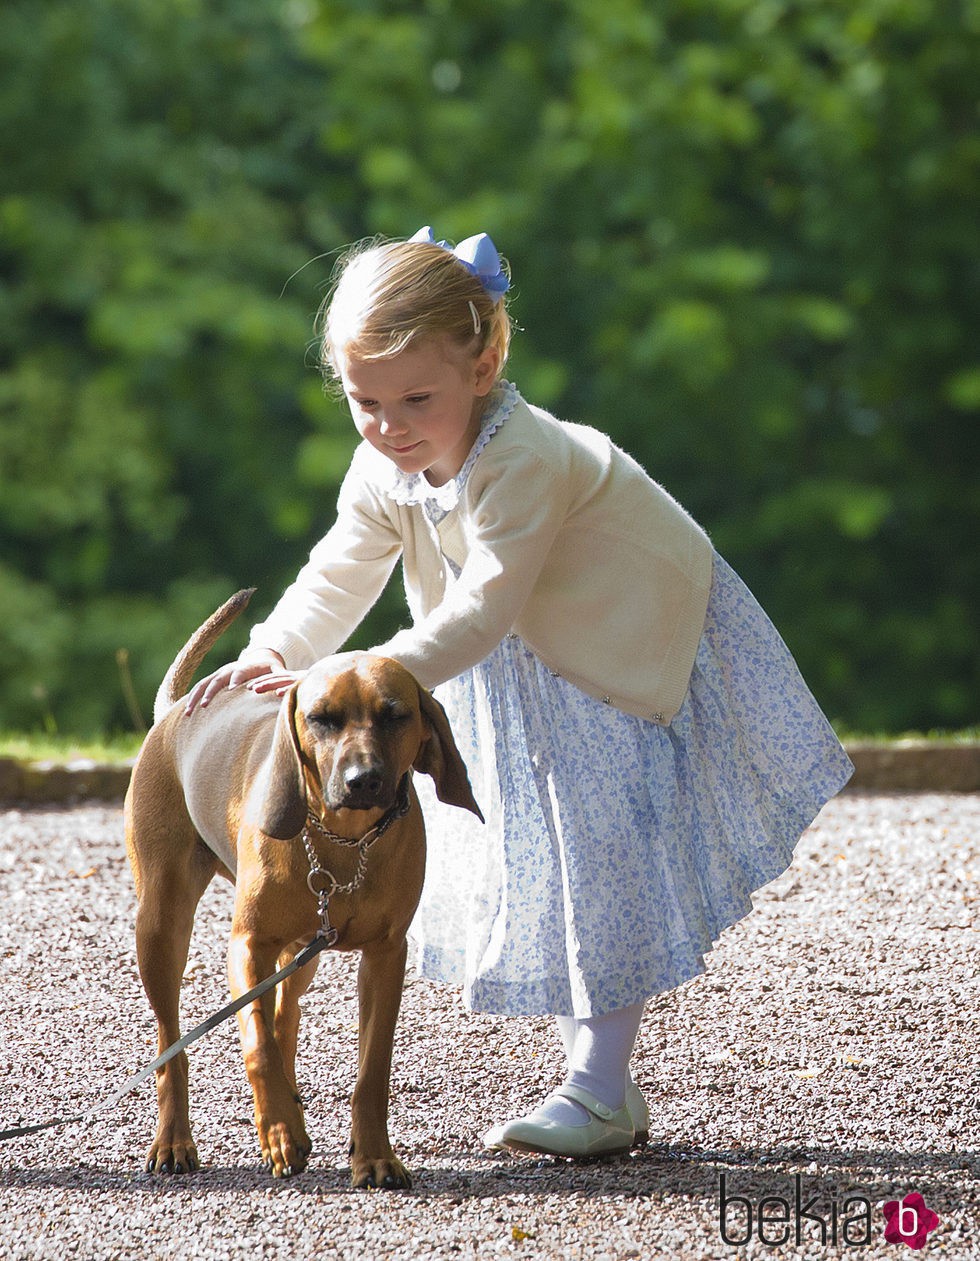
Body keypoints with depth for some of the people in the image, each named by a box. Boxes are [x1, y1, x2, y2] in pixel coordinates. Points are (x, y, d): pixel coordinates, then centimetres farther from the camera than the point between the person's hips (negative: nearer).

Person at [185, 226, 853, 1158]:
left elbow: (481, 611, -42)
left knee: (606, 867, -11)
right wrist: (273, 654, -27)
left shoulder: (521, 461, -38)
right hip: (522, 676, 8)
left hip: (631, 660, -8)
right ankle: (596, 1080, 21)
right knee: (541, 867, 12)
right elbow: (340, 577, -8)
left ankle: (600, 1091, -6)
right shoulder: (384, 470, -12)